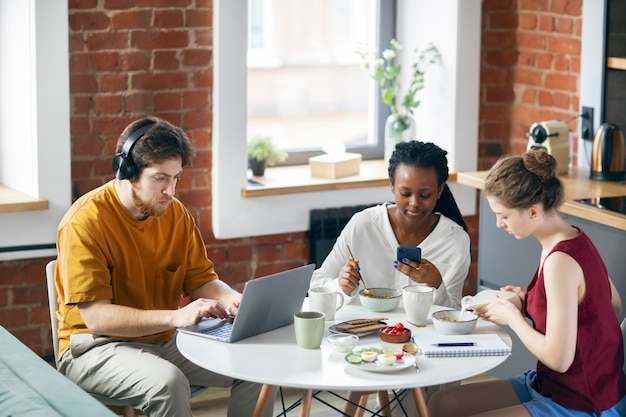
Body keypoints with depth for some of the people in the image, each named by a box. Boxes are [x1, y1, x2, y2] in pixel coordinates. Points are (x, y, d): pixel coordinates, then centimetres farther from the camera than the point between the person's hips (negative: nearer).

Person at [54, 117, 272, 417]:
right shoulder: (85, 221, -18)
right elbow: (96, 316, -24)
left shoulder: (176, 214, 2)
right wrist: (175, 317, -34)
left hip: (166, 341, 6)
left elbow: (202, 280, 9)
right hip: (98, 346, -6)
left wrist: (230, 299, -16)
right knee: (167, 381, -35)